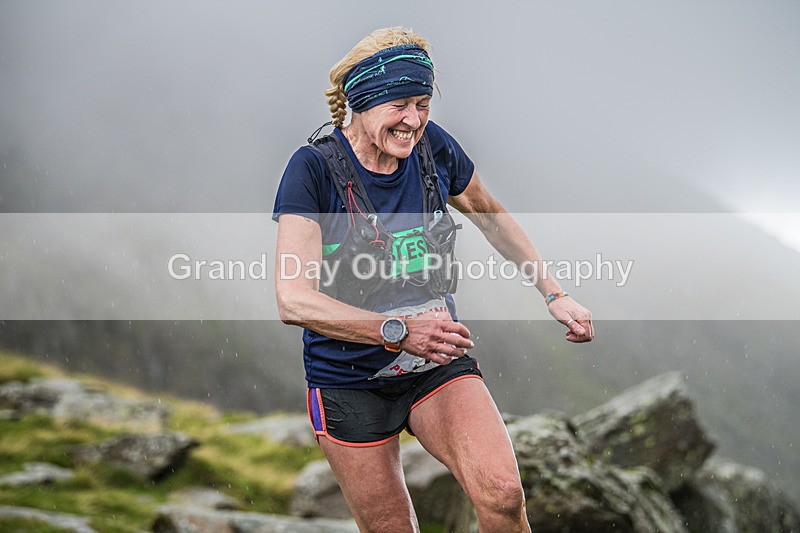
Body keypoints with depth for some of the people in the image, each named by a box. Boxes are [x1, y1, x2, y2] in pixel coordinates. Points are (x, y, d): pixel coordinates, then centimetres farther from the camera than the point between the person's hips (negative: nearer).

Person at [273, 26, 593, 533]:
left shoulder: (434, 147, -5)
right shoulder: (315, 168, -17)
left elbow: (490, 215, 16)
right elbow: (294, 299, -27)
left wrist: (554, 294, 10)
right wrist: (397, 331, -39)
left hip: (440, 367, 2)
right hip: (350, 384, -2)